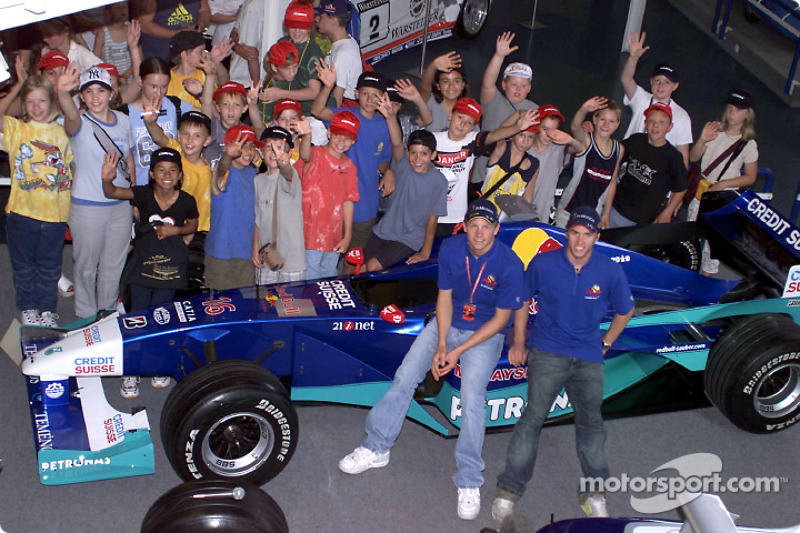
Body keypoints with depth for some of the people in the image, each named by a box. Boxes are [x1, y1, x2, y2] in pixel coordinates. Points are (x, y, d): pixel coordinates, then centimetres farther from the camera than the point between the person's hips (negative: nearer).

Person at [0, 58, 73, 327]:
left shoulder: (60, 132, 5)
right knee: (23, 264, 13)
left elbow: (69, 166, 11)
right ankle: (27, 307, 30)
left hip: (55, 211, 1)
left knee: (49, 265, 13)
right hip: (22, 210, -1)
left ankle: (47, 308, 28)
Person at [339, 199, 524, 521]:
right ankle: (376, 448, 6)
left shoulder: (509, 264, -20)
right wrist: (440, 346, -12)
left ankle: (469, 482, -15)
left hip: (484, 334, -4)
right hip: (447, 323, 4)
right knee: (405, 376, -8)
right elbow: (444, 298, -1)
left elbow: (500, 319, -13)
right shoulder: (451, 249, -9)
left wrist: (458, 351, -16)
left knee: (472, 393, -23)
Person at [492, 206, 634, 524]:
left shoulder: (610, 273, -3)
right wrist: (519, 343, 9)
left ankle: (594, 492, 16)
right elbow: (523, 300, 10)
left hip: (588, 357, 2)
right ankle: (509, 489, -7)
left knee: (590, 420, -1)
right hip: (547, 351, -2)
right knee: (534, 414, -13)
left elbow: (624, 312, 15)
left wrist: (604, 344, 10)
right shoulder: (543, 265, -5)